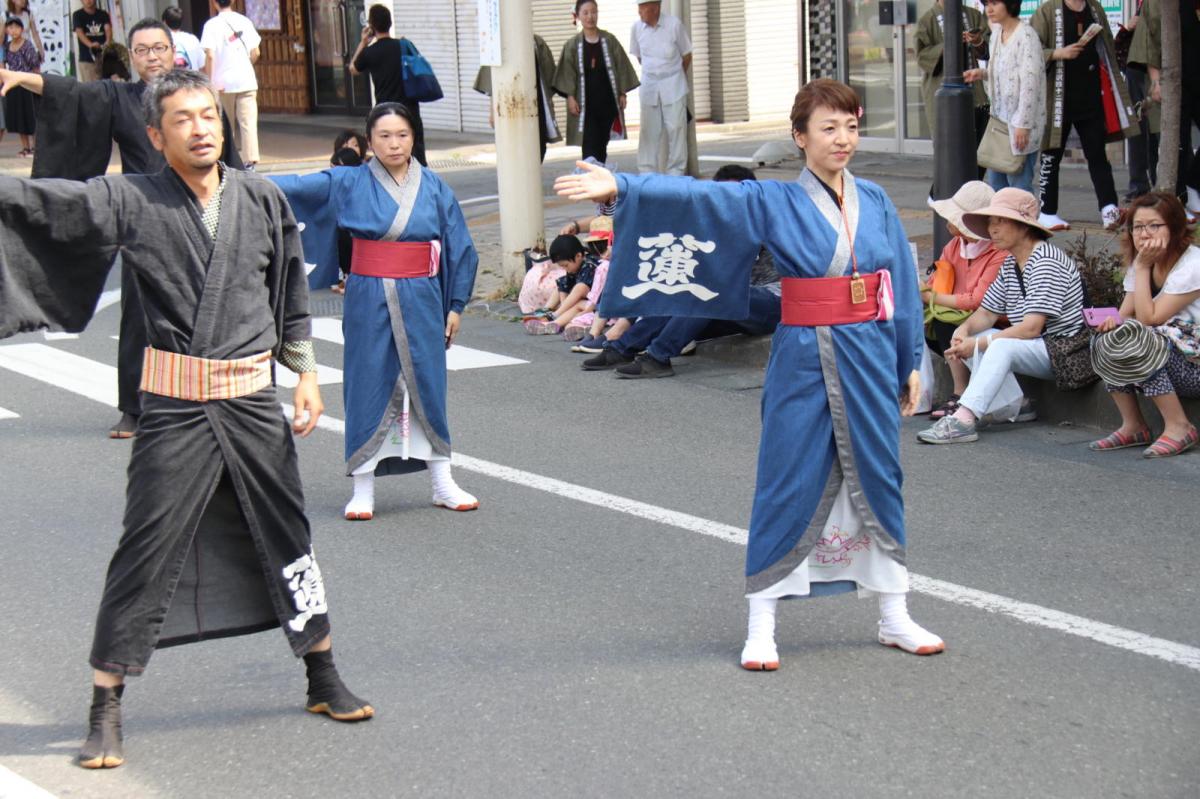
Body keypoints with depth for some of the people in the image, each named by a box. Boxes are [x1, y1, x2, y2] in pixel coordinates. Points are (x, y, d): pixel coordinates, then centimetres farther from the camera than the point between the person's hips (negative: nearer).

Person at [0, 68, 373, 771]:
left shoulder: (262, 201, 4)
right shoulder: (131, 202, -4)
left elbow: (293, 298, 12)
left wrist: (307, 372, 9)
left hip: (254, 402, 3)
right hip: (175, 405, -3)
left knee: (286, 537, 14)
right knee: (147, 550, -2)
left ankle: (325, 681, 30)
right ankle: (106, 711, 7)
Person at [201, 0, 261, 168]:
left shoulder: (212, 25, -4)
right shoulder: (244, 21, 5)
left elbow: (210, 55, -13)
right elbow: (255, 52, 6)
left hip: (223, 81, -1)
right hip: (247, 79, 1)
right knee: (248, 122, -3)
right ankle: (250, 159, -14)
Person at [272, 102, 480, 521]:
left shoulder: (434, 188, 4)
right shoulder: (350, 183, 0)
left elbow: (459, 248, 8)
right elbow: (296, 186, -8)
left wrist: (456, 305, 7)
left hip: (420, 300, 1)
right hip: (369, 299, -1)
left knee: (428, 384, 5)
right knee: (367, 387, 2)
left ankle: (443, 482, 16)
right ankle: (363, 488, 11)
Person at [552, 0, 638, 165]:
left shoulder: (609, 41, 4)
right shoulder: (573, 44, 0)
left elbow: (621, 66, 6)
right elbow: (568, 71, -1)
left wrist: (622, 93, 2)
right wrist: (570, 97, -11)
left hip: (608, 100, 2)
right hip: (585, 103, -2)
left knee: (602, 144, 9)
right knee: (589, 146, -10)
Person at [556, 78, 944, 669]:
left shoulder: (876, 204, 6)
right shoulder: (773, 203, -4)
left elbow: (902, 289, 11)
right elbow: (696, 196, -14)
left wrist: (911, 363, 11)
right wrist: (618, 186, -27)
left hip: (869, 358, 3)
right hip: (803, 360, -3)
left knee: (878, 481, 10)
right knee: (788, 489, 0)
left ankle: (894, 617, 23)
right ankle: (761, 626, 10)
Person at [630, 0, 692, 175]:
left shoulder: (674, 24, -13)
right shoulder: (637, 27, -6)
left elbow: (687, 56, 0)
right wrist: (653, 73, 13)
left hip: (673, 85, -2)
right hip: (649, 84, 2)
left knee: (676, 128, -2)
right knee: (649, 130, 3)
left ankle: (676, 172, 4)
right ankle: (647, 172, 9)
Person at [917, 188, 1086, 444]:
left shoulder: (1046, 261, -17)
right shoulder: (1010, 264, 11)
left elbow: (1031, 328, -23)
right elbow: (986, 313, 11)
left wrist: (978, 344, -21)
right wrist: (965, 330, -12)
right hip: (1035, 351, 10)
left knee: (1001, 346, -31)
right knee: (978, 336, -3)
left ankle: (963, 419, -40)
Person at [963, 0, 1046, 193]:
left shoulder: (1026, 36, -16)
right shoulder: (996, 34, 10)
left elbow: (1029, 83, -19)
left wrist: (1023, 124, -21)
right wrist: (982, 73, 2)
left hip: (1019, 123, -9)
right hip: (999, 118, 9)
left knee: (1018, 181, -5)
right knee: (995, 181, 12)